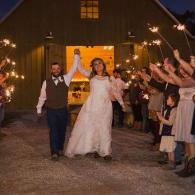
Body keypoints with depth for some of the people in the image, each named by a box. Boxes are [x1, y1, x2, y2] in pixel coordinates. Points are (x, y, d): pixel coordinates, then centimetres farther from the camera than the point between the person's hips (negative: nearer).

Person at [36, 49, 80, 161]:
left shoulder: (65, 79, -1)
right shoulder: (46, 82, 0)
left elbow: (74, 68, -7)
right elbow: (42, 97, 8)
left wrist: (76, 55, -13)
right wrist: (39, 109, 13)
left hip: (63, 110, 1)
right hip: (51, 111, -1)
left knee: (62, 131, 11)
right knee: (53, 131, -7)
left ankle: (60, 149, 29)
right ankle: (54, 153, -8)